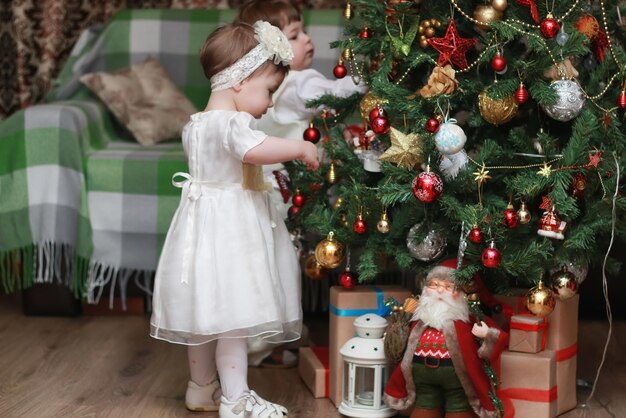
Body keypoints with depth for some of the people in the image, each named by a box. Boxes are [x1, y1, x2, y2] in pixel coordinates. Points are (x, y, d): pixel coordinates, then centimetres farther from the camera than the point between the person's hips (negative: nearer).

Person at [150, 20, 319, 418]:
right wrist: (301, 148, -24)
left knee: (207, 308, 17)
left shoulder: (195, 124, 11)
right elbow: (255, 149, -38)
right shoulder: (233, 122, -19)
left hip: (204, 226, 10)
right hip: (231, 227, -9)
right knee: (234, 312, -6)